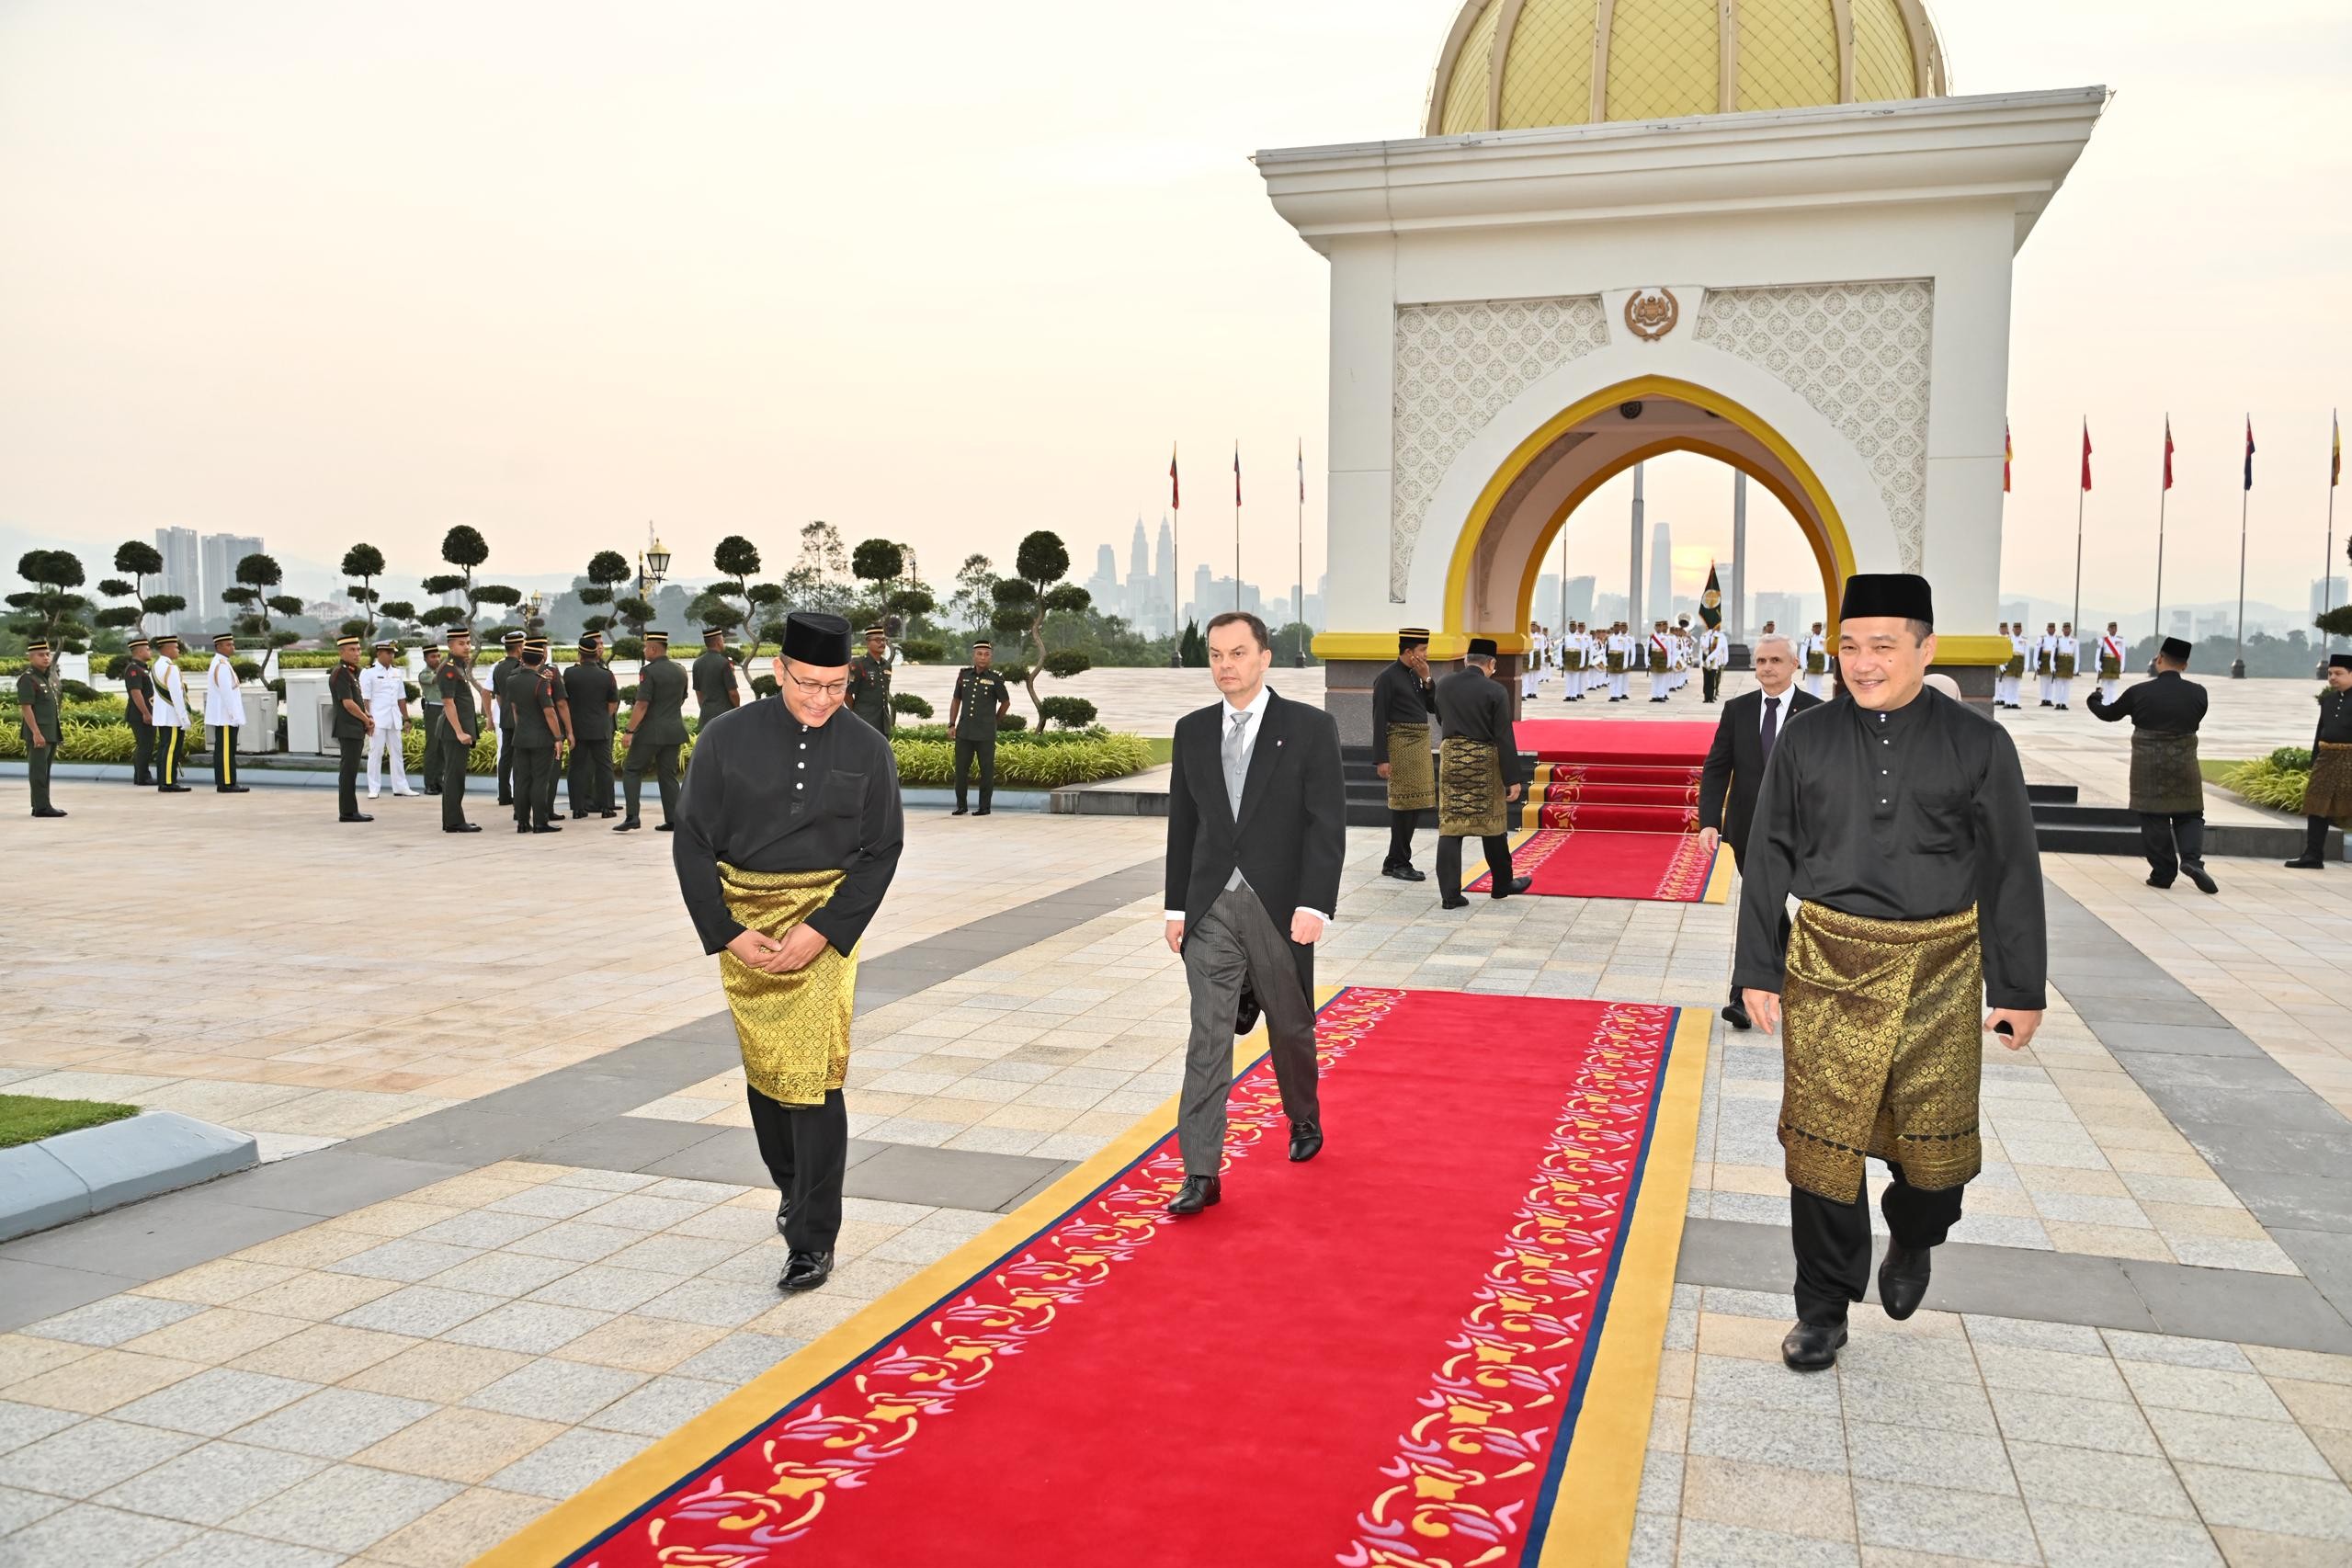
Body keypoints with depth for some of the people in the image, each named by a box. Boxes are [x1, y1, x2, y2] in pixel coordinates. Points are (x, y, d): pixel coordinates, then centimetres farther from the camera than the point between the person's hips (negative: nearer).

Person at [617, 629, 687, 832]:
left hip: (651, 731, -6)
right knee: (668, 774, 11)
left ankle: (632, 818, -4)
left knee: (631, 770, 4)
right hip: (674, 730, 6)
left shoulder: (649, 671, -14)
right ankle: (672, 820, 7)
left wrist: (629, 731, -16)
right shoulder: (680, 671, 8)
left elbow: (642, 705, -18)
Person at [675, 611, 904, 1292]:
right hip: (743, 924, 2)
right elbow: (693, 844, 0)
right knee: (763, 1068, 13)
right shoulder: (727, 739, -4)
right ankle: (791, 1187, 37)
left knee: (812, 1078, -7)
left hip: (824, 926, -2)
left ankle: (812, 1241, 1)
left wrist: (821, 930, -13)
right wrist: (728, 932, -9)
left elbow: (881, 852, -2)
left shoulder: (866, 750, -3)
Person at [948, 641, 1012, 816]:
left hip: (986, 734, -3)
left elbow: (1006, 702, 10)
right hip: (964, 732, 3)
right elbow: (956, 700, 14)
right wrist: (951, 724, 9)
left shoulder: (995, 679, -3)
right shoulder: (964, 674, 6)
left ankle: (985, 806, 10)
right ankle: (960, 805, 15)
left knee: (987, 770, 2)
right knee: (960, 768, 4)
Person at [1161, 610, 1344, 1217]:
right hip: (1211, 909, 2)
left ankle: (1304, 1121, 42)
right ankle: (1202, 1173, -1)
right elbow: (1182, 824, 10)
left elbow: (1327, 825, -9)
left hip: (1280, 907, -2)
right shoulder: (1193, 730, 6)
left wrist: (1314, 906, -18)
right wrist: (1177, 907, 7)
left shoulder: (1310, 728, -6)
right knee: (1208, 1036, -3)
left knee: (1291, 1028, 15)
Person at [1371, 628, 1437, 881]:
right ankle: (1400, 863, 5)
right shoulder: (1387, 678, -10)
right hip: (1400, 744, -8)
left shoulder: (1417, 676, 14)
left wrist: (1426, 679, -2)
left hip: (1420, 745, 8)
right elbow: (1379, 720, -13)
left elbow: (1433, 707, 11)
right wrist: (1381, 759, -17)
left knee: (1415, 803, 10)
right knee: (1404, 803, -5)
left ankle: (1393, 862, 18)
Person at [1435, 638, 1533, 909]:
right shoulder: (1495, 692, -12)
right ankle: (1501, 884, 29)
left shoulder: (1444, 686, 1)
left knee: (1449, 826, 3)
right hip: (1485, 763, -3)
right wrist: (1514, 779, -11)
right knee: (1492, 825, 13)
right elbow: (1504, 738, -13)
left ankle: (1449, 894, -2)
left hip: (1451, 757, 3)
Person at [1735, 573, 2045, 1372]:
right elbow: (1768, 859, 5)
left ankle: (1912, 1242, 43)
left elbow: (2012, 871, 3)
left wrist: (2020, 990, 3)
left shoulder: (1977, 745, -2)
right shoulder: (1806, 739, 1)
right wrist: (1758, 970, 3)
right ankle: (1823, 1310, 18)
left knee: (1933, 1140, 9)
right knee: (1821, 1140, 3)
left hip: (1938, 975, 0)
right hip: (1828, 968, 0)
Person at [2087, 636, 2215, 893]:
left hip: (2148, 765, -1)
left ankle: (2163, 872, 7)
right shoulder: (2197, 693, -4)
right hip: (2184, 765, 1)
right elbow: (2195, 721, 13)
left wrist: (2095, 701, 29)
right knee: (2189, 816, 10)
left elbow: (2109, 714, 7)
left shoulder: (2140, 692, -8)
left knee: (2154, 819, 5)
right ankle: (2192, 859, -12)